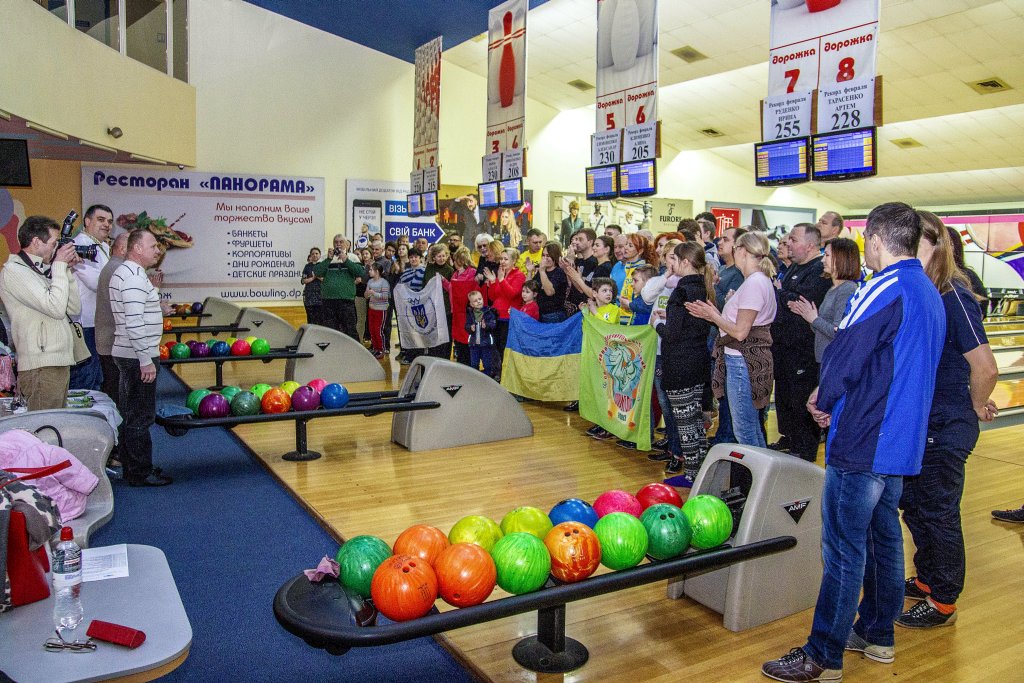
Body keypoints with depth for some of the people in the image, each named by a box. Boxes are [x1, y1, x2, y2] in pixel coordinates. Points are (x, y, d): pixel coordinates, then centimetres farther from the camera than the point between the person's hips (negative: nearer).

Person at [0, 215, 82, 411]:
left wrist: (67, 270, 9)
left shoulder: (41, 271, 18)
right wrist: (60, 266, -9)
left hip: (60, 363, 9)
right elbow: (56, 308, -19)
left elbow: (74, 309, 15)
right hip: (41, 367, -9)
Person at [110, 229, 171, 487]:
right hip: (137, 358, -11)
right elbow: (134, 322, -24)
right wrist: (146, 360, -22)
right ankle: (140, 473, 5)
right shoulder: (134, 276, -17)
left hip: (127, 356, 11)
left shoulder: (124, 272, 16)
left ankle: (130, 466, 26)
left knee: (130, 414, 16)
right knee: (140, 417, -3)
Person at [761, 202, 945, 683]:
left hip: (863, 444, -9)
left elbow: (844, 356, -20)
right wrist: (833, 400, 11)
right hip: (901, 442, 10)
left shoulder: (885, 289, -17)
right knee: (884, 538, 19)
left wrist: (824, 400, 0)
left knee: (844, 549, -2)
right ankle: (878, 634, 33)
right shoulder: (931, 295, 13)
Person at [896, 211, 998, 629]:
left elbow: (985, 367, -21)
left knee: (938, 514, 5)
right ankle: (926, 580, 39)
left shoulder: (953, 297, -20)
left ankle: (942, 604, 22)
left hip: (945, 429, -8)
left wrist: (976, 407, -6)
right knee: (912, 503, 19)